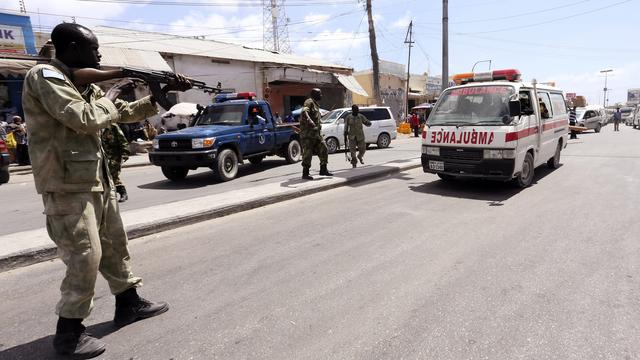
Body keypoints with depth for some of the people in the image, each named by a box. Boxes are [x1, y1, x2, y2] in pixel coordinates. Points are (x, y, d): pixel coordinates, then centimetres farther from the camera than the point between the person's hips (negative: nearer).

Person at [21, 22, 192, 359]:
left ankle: (129, 303, 32)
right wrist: (108, 97, -6)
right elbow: (83, 118, -24)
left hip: (98, 181, 9)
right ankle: (68, 331, 12)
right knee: (86, 256, -6)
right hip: (67, 186, -9)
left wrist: (162, 94, 11)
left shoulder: (86, 84, 14)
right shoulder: (44, 76, -12)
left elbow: (126, 112, 19)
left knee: (115, 244, 16)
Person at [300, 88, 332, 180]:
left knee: (323, 149, 6)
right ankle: (305, 173, 0)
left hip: (316, 132, 9)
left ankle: (323, 170, 15)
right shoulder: (309, 102, -9)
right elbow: (304, 112, -28)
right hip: (308, 132, -9)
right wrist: (310, 122, -41)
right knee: (307, 153, -6)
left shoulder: (316, 104, 21)